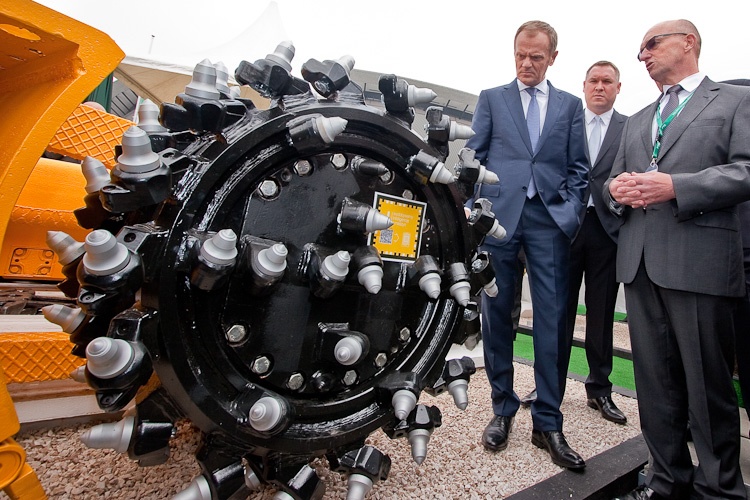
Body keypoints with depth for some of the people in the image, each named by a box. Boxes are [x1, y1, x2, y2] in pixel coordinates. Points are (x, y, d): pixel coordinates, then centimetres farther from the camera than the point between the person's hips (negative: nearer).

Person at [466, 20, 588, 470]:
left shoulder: (571, 105, 18)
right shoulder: (491, 99, 15)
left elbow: (578, 167, 14)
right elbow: (475, 157, 9)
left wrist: (572, 213, -1)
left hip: (550, 220, 1)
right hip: (499, 216, 0)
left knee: (553, 320, -2)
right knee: (497, 315, 3)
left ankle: (548, 423, 10)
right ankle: (503, 409, 18)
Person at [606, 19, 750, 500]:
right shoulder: (637, 121, 25)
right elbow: (615, 179, 21)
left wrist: (674, 187, -18)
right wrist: (617, 188, -2)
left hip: (700, 260, -5)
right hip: (639, 261, 5)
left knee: (708, 384, 2)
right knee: (654, 381, 9)